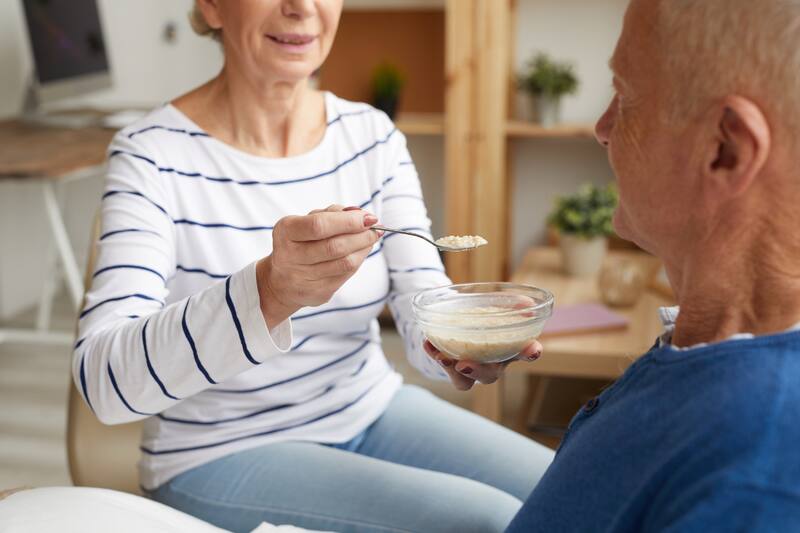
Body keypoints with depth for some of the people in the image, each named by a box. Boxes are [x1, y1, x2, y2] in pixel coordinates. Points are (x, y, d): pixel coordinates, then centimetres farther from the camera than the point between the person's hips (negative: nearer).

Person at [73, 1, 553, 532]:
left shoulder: (374, 136, -2)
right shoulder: (153, 155, -17)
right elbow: (102, 378, -28)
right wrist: (269, 292, -46)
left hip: (372, 410, 5)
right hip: (226, 452, -5)